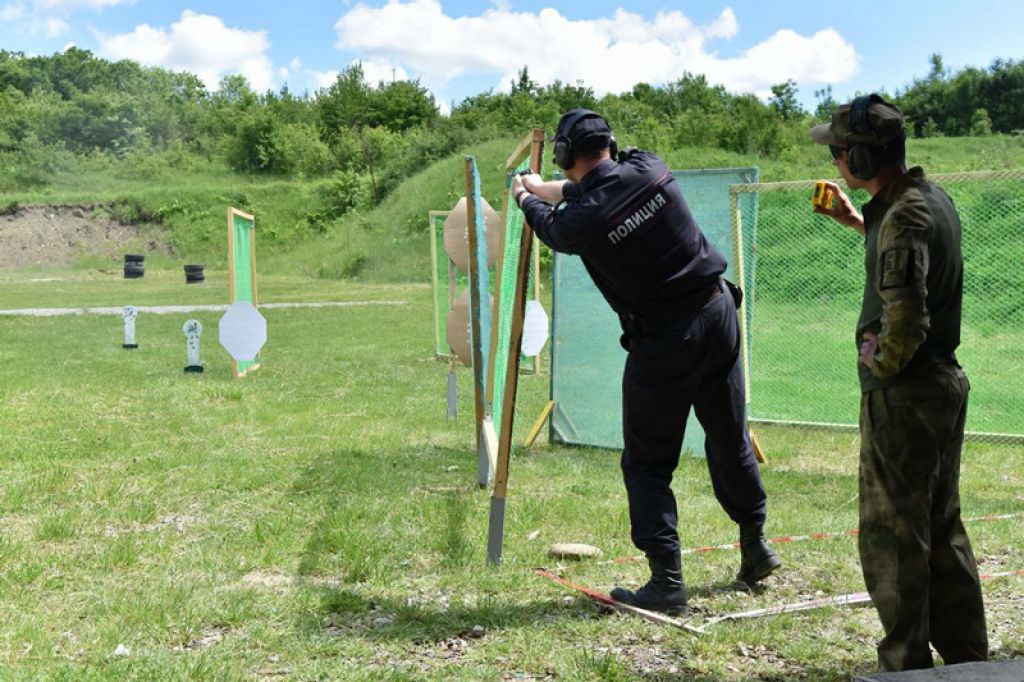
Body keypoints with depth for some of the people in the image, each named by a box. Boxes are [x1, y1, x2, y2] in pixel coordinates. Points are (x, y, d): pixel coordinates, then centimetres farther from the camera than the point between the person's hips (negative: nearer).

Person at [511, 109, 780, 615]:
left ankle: (666, 582, 2)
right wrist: (541, 187, 32)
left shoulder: (582, 218, -16)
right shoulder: (648, 168, -5)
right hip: (718, 312, 6)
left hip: (662, 340, -6)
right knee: (731, 441, 20)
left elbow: (550, 226, 10)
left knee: (647, 464, 6)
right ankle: (755, 547, 35)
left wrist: (526, 198, 33)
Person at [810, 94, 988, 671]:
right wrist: (858, 222, 24)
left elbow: (905, 322, -29)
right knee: (942, 527, 18)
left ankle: (907, 662, 10)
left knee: (892, 534, 1)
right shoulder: (934, 196, 8)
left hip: (903, 394, -10)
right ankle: (967, 657, 28)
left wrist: (880, 367, -12)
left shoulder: (903, 217, -21)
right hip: (946, 384, 10)